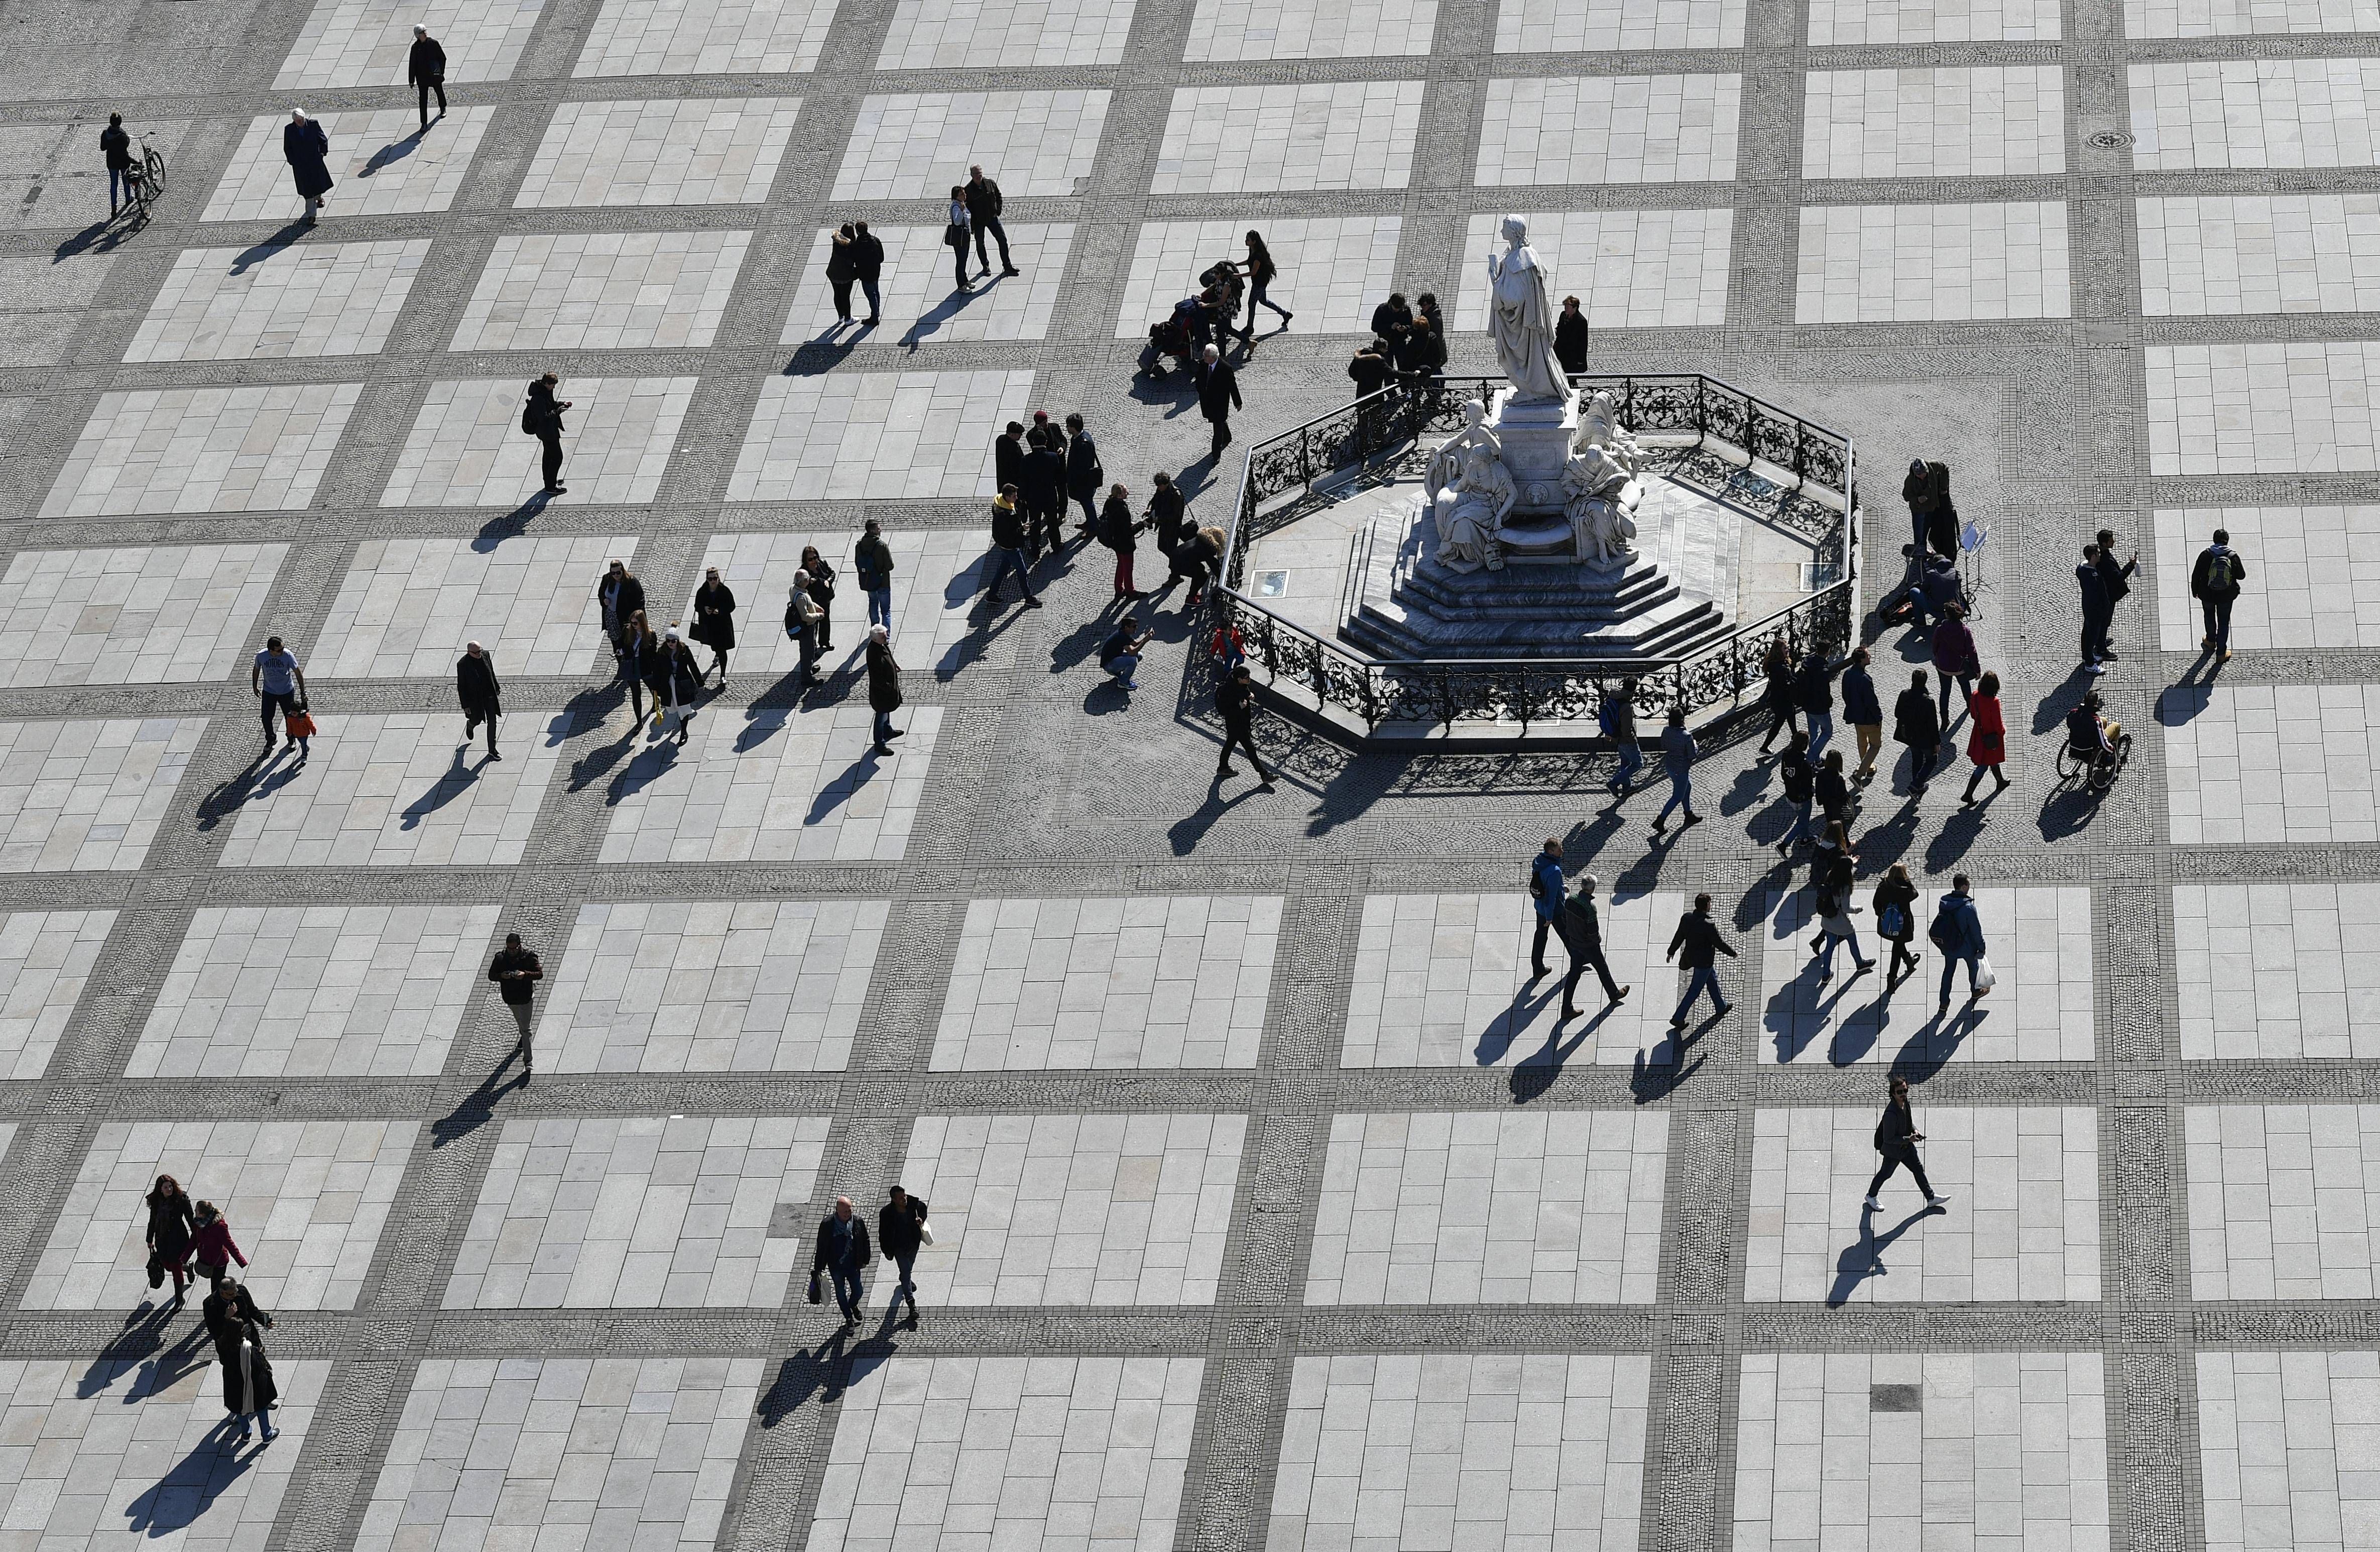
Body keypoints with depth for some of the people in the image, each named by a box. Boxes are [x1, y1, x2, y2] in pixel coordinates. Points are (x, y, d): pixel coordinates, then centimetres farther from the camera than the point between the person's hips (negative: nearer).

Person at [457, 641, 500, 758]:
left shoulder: (485, 655, -11)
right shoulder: (462, 664, -24)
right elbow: (461, 686, -17)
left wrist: (496, 688, 17)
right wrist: (465, 705, -15)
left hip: (489, 694, 3)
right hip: (474, 697, -3)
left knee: (492, 721, 5)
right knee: (477, 720, 18)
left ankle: (492, 750, 17)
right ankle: (470, 725, 57)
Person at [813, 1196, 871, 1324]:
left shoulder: (857, 1221, -11)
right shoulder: (827, 1224, -16)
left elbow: (865, 1241, 3)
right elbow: (821, 1247, -8)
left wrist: (865, 1260, 6)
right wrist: (818, 1268, -5)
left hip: (853, 1265, 1)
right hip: (836, 1266, -1)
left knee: (858, 1292, 9)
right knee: (841, 1293, 12)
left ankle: (853, 1304, 45)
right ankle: (849, 1318, 34)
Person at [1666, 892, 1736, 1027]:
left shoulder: (1687, 918, -11)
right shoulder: (1709, 925, -32)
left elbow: (1679, 936, 2)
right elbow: (1719, 943, -20)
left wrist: (1671, 951, 17)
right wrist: (1732, 953, -2)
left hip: (1691, 956, 8)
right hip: (1704, 961, -8)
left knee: (1713, 979, 29)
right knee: (1695, 990, 5)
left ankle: (1721, 1006, 48)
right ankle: (1678, 1018, 9)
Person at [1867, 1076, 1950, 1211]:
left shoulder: (1905, 1102, -10)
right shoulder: (1891, 1114, -37)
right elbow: (1888, 1139, -30)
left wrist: (1914, 1130, -6)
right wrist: (1908, 1139, -29)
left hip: (1907, 1147, 7)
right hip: (1893, 1151, -7)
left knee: (1918, 1169, 17)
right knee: (1885, 1173, 15)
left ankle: (1931, 1198, 31)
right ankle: (1871, 1196, 40)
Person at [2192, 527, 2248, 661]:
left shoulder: (2206, 555, -15)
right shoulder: (2233, 556, -13)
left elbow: (2196, 575, -8)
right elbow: (2242, 575, -3)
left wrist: (2195, 591, 7)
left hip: (2207, 595, 0)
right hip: (2227, 596, 0)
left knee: (2209, 615, 30)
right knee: (2224, 622, 14)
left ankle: (2211, 641, 50)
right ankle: (2221, 653, 18)